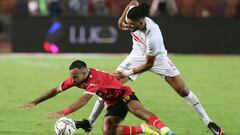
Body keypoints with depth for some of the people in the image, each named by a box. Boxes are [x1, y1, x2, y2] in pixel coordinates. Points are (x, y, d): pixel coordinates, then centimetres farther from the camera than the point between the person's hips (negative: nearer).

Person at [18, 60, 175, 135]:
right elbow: (56, 90, 1)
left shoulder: (95, 78, -32)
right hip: (112, 103, 7)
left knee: (137, 109, -38)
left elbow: (84, 100, -42)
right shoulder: (75, 78, -8)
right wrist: (35, 102, -4)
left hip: (124, 94, -7)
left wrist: (63, 113, -50)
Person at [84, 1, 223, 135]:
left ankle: (208, 122, 8)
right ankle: (90, 122, 1)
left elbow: (149, 64, -27)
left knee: (183, 90, -7)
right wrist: (121, 18, 2)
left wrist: (128, 73, -27)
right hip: (137, 56, 5)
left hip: (157, 58, -5)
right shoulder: (131, 13, -27)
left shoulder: (153, 37, -41)